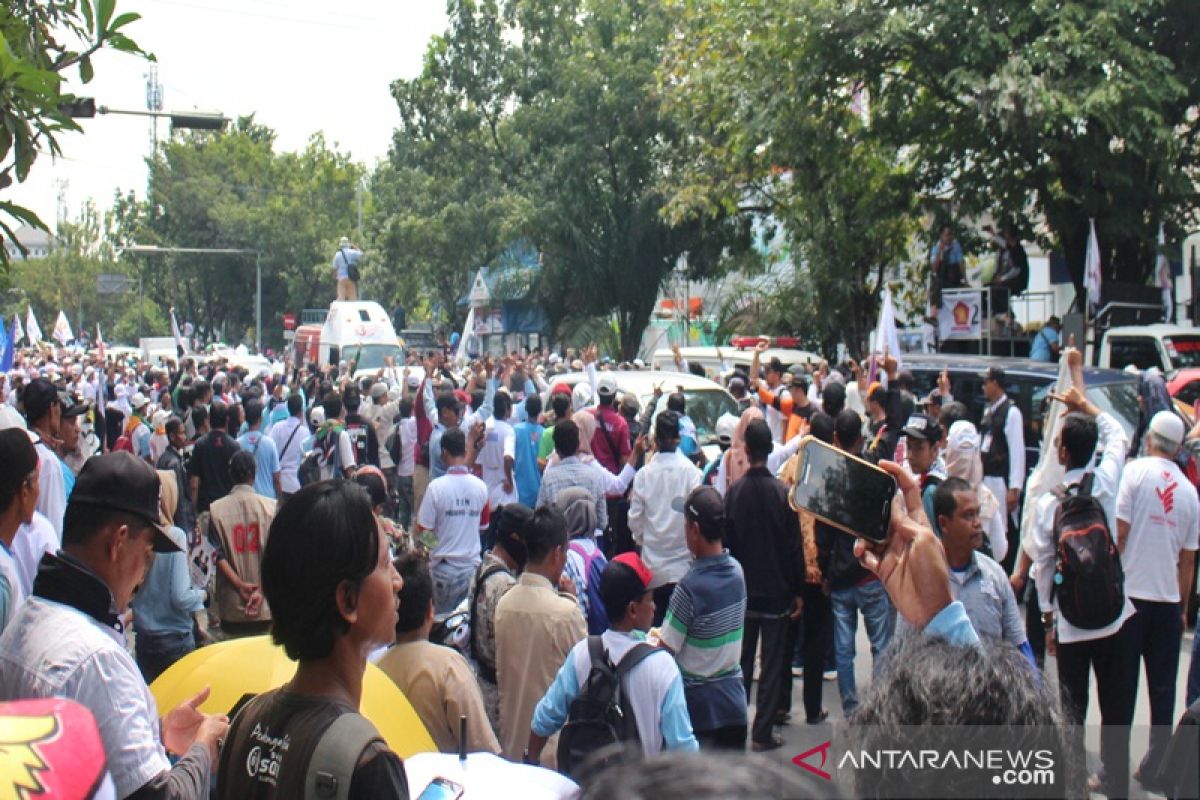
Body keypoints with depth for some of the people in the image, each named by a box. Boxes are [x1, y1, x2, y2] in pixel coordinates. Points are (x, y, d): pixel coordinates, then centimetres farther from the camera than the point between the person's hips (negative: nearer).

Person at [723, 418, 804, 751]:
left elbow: (726, 544, 1)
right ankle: (762, 733, 5)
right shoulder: (783, 492, -12)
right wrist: (798, 591, 1)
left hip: (742, 589, 2)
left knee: (741, 660, 14)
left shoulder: (733, 492, -6)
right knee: (773, 662, 4)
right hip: (777, 589, -2)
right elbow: (794, 547, -8)